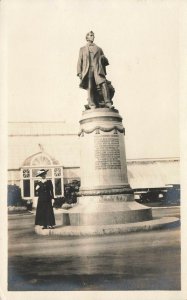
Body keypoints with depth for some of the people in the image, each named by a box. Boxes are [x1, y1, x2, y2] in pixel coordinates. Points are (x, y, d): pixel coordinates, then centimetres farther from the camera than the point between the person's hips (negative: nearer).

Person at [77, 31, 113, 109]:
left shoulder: (98, 49, 29)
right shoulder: (82, 49, 26)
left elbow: (104, 60, 25)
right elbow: (80, 61, 16)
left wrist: (103, 59, 1)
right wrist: (79, 72, 3)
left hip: (98, 70, 0)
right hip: (88, 70, 0)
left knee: (103, 83, -22)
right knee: (90, 87, -14)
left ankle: (108, 103, -28)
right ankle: (92, 104, -17)